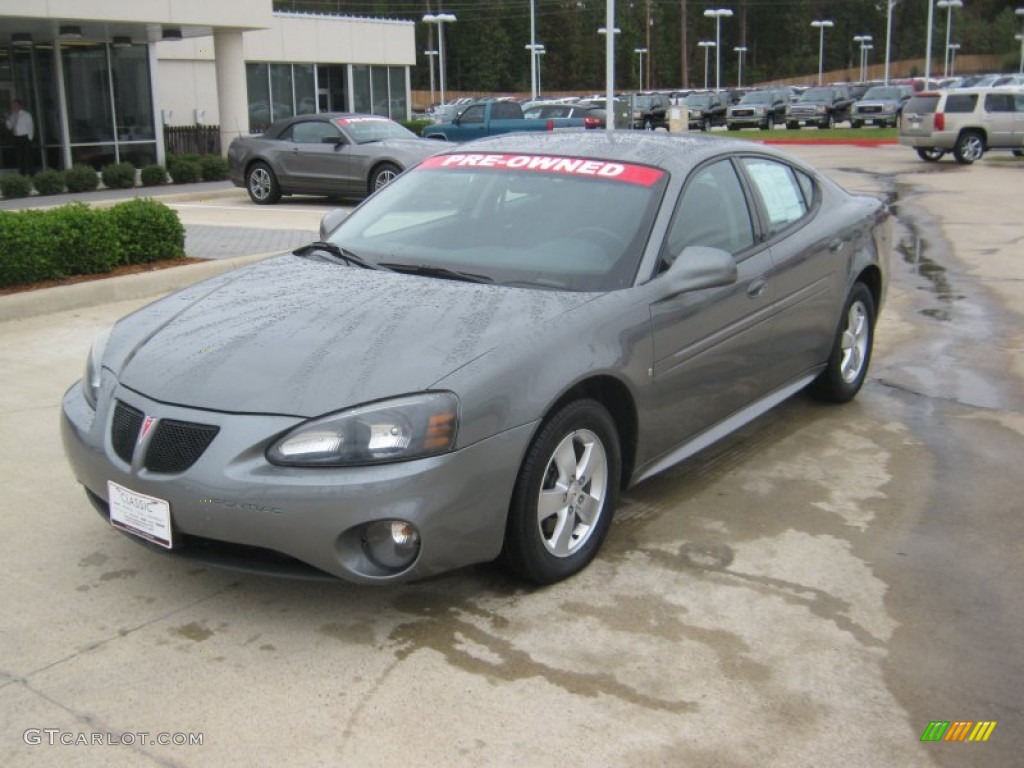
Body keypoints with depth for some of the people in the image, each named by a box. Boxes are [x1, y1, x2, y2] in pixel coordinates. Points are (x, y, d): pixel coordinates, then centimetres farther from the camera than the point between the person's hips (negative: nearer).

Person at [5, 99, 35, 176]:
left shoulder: (26, 115, 1)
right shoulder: (13, 116, 12)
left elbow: (31, 127, 0)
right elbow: (9, 127, 13)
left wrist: (30, 138, -6)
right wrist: (8, 119, -3)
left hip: (25, 137, -5)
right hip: (17, 138, 5)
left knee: (27, 157, -6)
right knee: (19, 158, 4)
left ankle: (29, 174, -4)